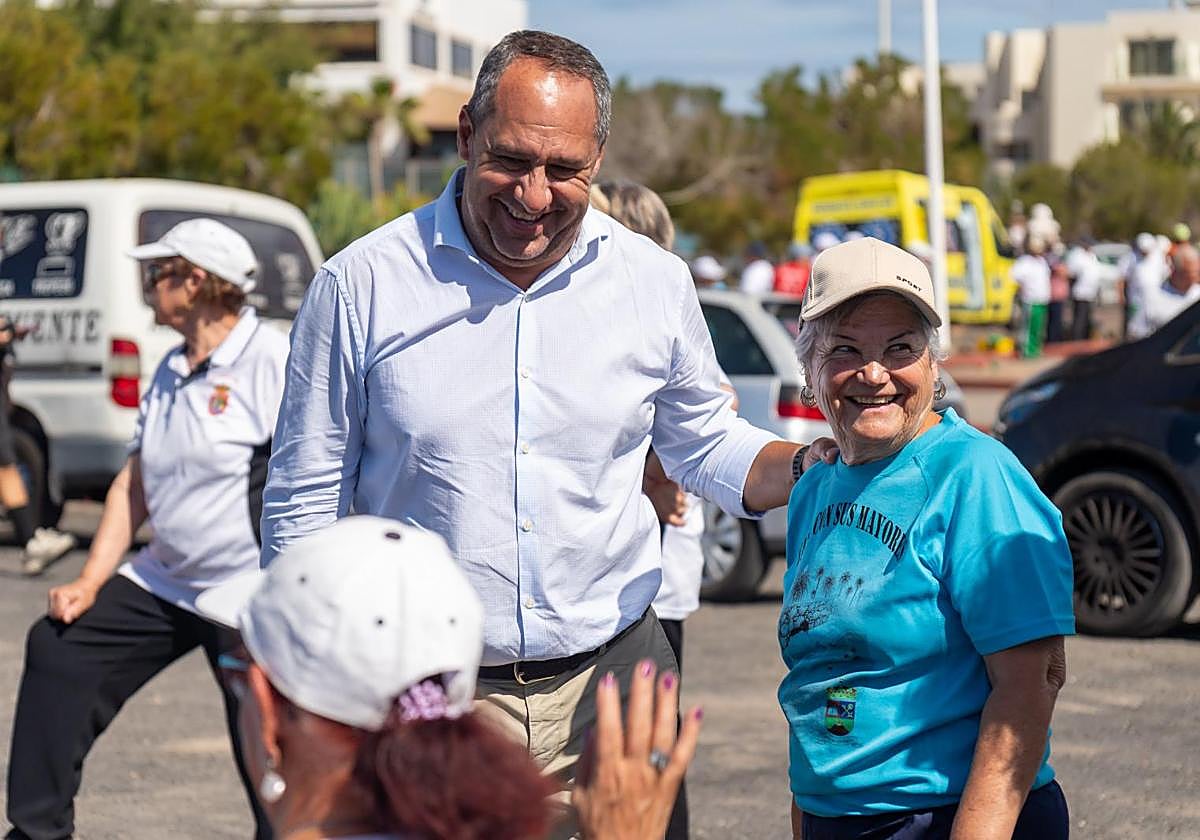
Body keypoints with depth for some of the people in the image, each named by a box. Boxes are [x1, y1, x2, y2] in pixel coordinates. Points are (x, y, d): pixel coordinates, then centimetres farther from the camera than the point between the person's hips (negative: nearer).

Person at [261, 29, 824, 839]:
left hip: (612, 680, 2)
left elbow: (707, 445, 17)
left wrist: (813, 467, -5)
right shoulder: (364, 285, -5)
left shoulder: (655, 282, 3)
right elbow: (305, 499, 1)